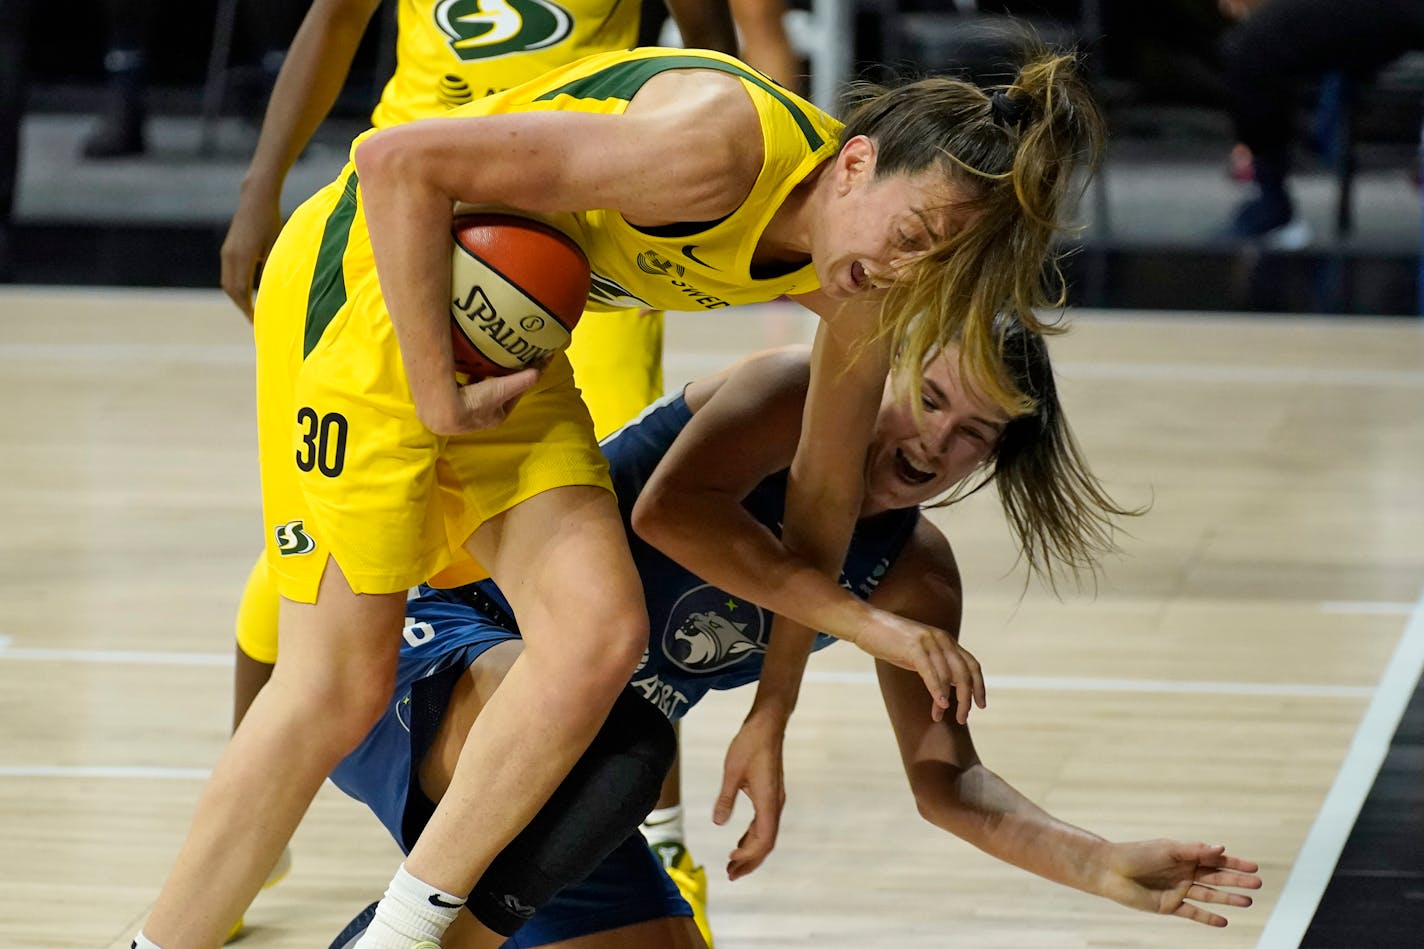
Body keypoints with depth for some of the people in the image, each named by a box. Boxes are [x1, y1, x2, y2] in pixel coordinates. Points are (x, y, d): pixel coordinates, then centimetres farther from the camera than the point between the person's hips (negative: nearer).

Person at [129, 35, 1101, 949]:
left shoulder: (863, 286, -7)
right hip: (372, 273, -7)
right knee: (338, 685, -9)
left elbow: (825, 489, 9)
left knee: (601, 634, -11)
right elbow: (396, 162, -32)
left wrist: (773, 711, 14)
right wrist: (437, 396, -25)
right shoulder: (723, 151, -32)